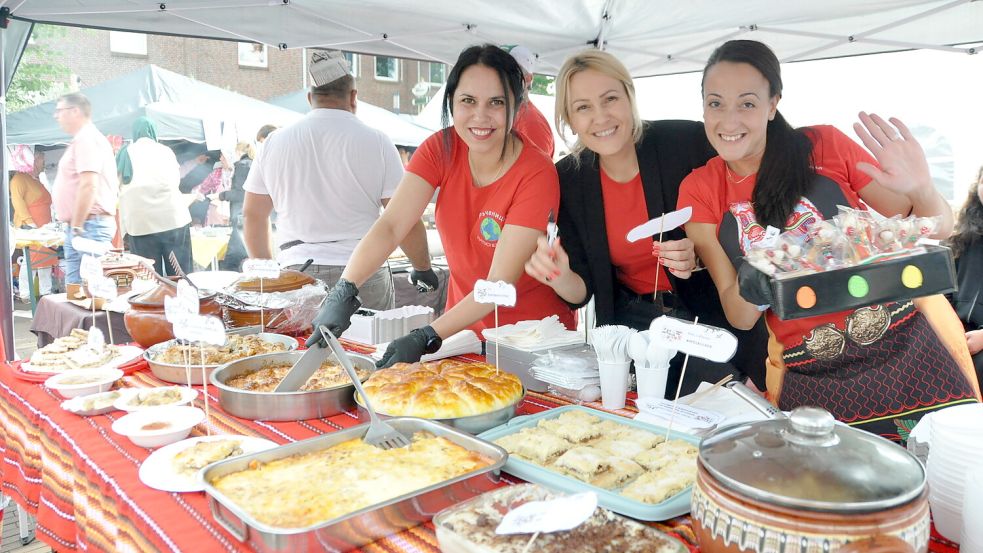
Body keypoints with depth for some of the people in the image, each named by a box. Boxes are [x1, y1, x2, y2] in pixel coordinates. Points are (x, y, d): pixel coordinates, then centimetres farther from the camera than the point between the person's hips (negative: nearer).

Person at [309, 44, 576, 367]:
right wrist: (344, 292, -33)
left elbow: (500, 282, -25)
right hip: (464, 324, 4)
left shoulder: (536, 174, -21)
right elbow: (391, 225, -18)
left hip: (532, 337, -3)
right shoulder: (441, 148, -8)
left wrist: (427, 337, -35)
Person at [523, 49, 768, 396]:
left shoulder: (688, 141, -15)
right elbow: (583, 290, -3)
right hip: (633, 324, 2)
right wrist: (560, 277, -26)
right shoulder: (569, 178, -4)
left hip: (712, 313, -1)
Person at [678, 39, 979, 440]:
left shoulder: (823, 146, -4)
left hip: (903, 344, 0)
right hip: (808, 377, 1)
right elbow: (737, 316, -1)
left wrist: (921, 190, -18)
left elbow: (937, 229, 3)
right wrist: (750, 288, -23)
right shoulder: (698, 191, 0)